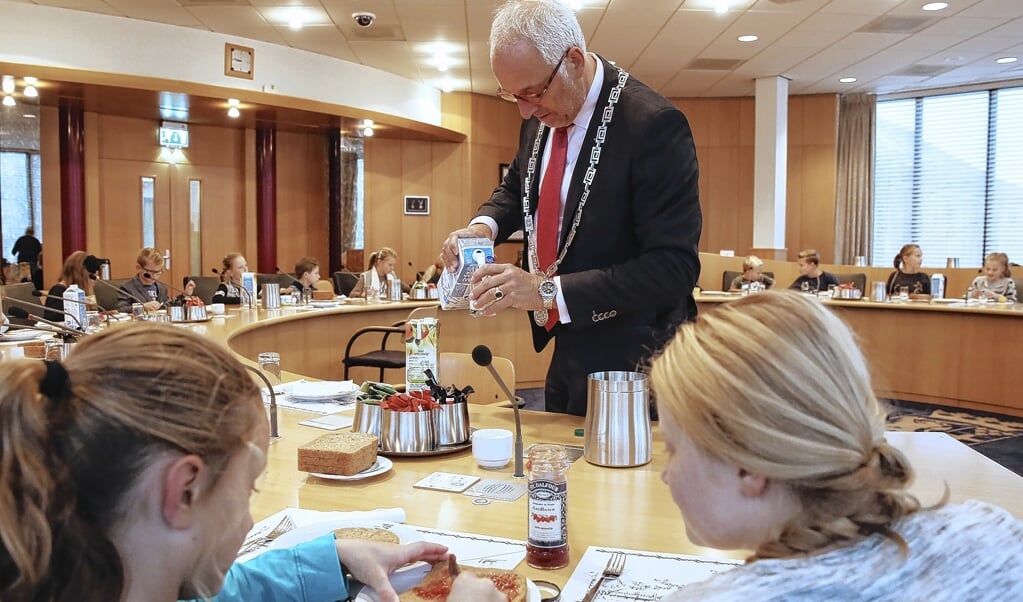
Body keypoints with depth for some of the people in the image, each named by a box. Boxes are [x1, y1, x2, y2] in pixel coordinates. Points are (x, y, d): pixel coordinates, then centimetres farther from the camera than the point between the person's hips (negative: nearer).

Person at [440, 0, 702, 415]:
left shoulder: (652, 124, -23)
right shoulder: (540, 114, 0)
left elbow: (674, 265, -26)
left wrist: (549, 291, -31)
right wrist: (485, 224, -6)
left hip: (630, 364, -7)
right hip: (567, 348, 7)